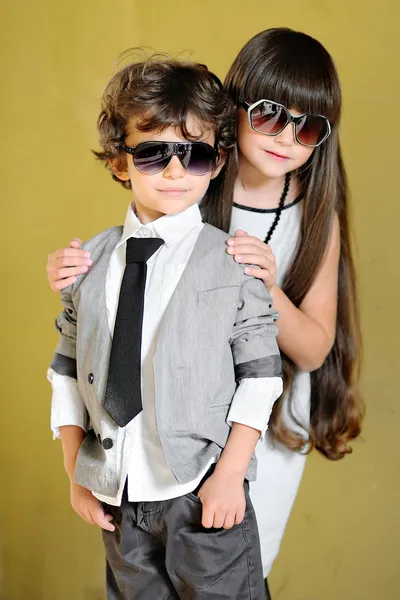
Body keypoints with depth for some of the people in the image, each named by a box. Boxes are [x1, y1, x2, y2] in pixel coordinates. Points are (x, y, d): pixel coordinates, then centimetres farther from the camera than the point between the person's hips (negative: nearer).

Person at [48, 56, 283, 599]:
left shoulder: (234, 262, -6)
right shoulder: (91, 260, 2)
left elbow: (260, 374, -5)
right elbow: (68, 370, 6)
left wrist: (229, 474, -10)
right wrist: (76, 474, 5)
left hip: (204, 494, -3)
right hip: (117, 499, 4)